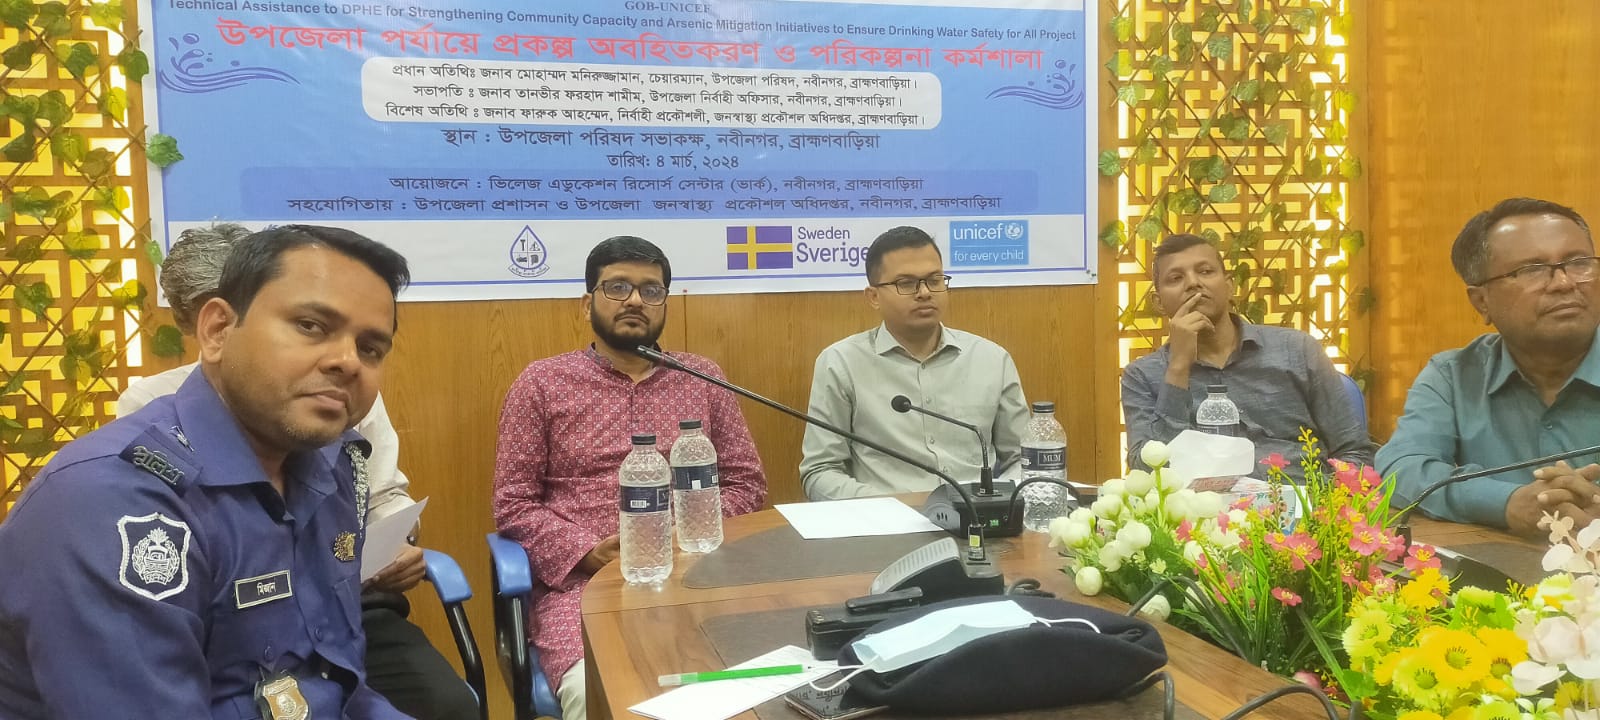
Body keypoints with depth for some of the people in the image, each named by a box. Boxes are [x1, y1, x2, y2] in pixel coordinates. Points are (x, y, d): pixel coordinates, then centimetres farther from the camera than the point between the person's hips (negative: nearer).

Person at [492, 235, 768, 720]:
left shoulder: (702, 379, 14)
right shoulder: (542, 382, 8)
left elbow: (747, 483, 14)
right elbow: (513, 504, 5)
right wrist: (588, 551, -11)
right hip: (580, 578, -2)